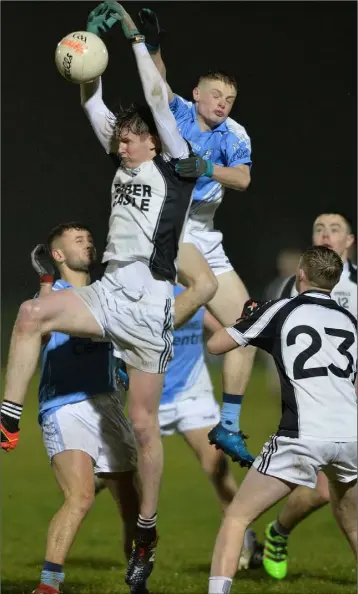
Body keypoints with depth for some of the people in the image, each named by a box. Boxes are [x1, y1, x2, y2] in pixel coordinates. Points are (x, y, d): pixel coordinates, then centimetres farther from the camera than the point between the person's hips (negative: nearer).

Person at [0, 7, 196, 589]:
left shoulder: (173, 169, 0)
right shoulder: (123, 169, 16)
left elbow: (157, 98, -5)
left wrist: (136, 36, 1)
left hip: (149, 303, -5)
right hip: (108, 293, 5)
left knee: (143, 422, -3)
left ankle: (146, 532, 8)